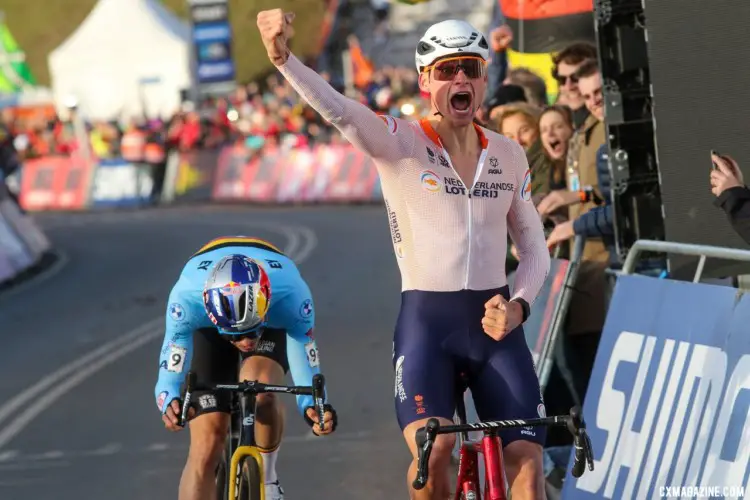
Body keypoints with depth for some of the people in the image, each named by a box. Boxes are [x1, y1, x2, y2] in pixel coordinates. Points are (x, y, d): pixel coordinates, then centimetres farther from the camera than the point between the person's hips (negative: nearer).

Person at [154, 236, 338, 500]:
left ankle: (266, 477, -5)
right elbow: (171, 371, -32)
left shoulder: (290, 293, -42)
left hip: (274, 323, 0)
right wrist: (170, 400, -54)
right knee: (206, 447, -12)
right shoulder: (186, 295, -41)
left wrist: (314, 404, -53)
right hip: (209, 329, 1)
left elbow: (305, 366, -32)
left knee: (260, 390, -33)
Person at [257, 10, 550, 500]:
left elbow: (535, 250, 15)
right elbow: (338, 110, -22)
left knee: (527, 461, -7)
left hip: (494, 321, 4)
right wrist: (284, 57, -40)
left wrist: (518, 305, -6)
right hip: (425, 319, -3)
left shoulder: (509, 155, 10)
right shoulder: (400, 142, -3)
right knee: (432, 451, -25)